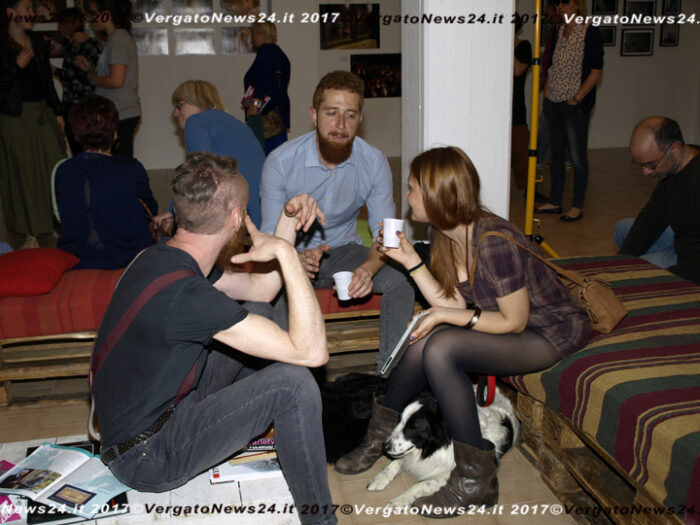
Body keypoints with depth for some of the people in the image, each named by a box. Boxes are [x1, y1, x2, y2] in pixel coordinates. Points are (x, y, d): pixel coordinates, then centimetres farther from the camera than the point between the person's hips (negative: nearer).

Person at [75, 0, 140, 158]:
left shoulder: (117, 38, -12)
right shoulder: (120, 37, 17)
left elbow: (116, 80, -22)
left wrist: (92, 78, -6)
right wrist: (90, 68, 12)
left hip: (121, 116, -10)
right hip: (123, 114, 10)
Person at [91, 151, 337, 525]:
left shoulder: (161, 256, -2)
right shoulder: (184, 293, -32)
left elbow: (260, 289, 10)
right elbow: (312, 351, -32)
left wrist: (287, 226, -2)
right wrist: (286, 254, -28)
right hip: (146, 456, -9)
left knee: (253, 328, 15)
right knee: (293, 383, -21)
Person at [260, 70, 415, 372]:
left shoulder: (374, 163, -12)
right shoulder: (280, 162, -19)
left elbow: (385, 234, -13)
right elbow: (271, 237, -18)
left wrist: (369, 268, -36)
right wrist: (298, 259, -42)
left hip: (344, 250, 2)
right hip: (293, 254, -2)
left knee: (400, 283, -24)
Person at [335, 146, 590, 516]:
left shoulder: (494, 242, -29)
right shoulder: (447, 236, -3)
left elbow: (515, 321, -22)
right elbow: (454, 305, -5)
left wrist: (449, 316, -23)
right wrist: (410, 260, -9)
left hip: (553, 332, -8)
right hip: (513, 322, 8)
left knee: (441, 349, -26)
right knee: (423, 341, -15)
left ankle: (475, 479, -13)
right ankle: (379, 437, 6)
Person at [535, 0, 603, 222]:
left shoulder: (590, 32, -9)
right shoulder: (558, 31, 11)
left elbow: (596, 72, -11)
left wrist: (576, 99, -15)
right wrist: (546, 94, 10)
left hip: (576, 103, -7)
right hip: (554, 103, 7)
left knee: (578, 156, 0)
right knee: (556, 154, 12)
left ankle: (577, 207, 9)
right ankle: (555, 202, 22)